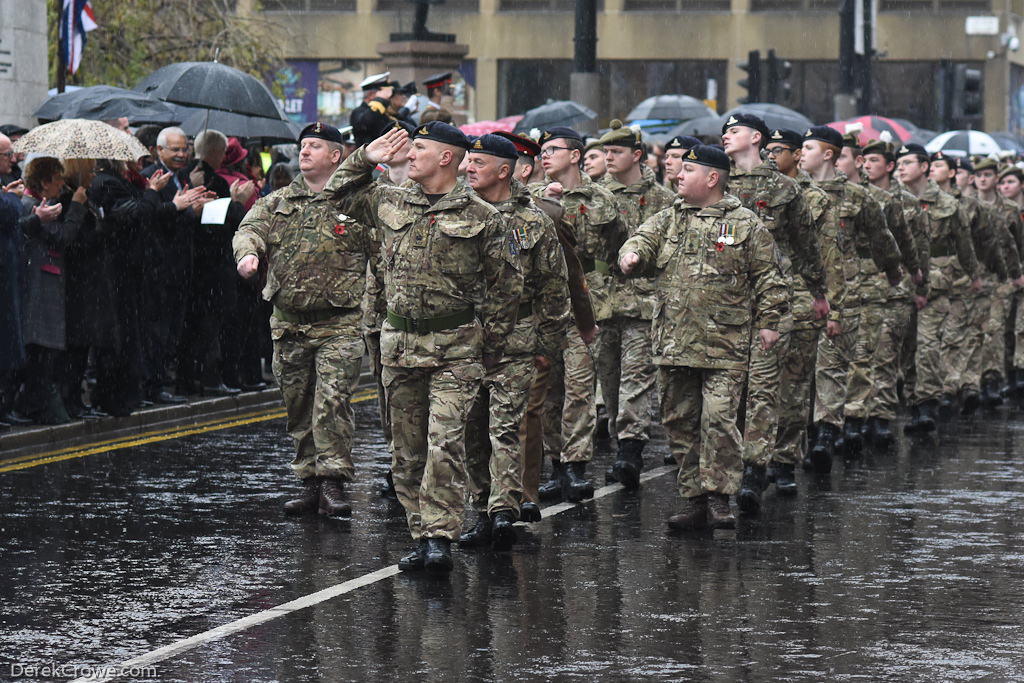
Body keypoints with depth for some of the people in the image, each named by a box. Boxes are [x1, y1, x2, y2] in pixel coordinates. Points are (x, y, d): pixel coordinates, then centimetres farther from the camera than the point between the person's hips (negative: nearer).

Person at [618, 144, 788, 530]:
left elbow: (769, 277, 3)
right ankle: (693, 501, 15)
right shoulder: (668, 220, 14)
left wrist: (768, 321, -3)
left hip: (724, 345, -5)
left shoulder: (745, 224, 2)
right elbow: (644, 239, 3)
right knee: (679, 422, 7)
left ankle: (718, 499, -2)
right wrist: (632, 255, -20)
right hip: (674, 344, 5)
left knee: (719, 420, -10)